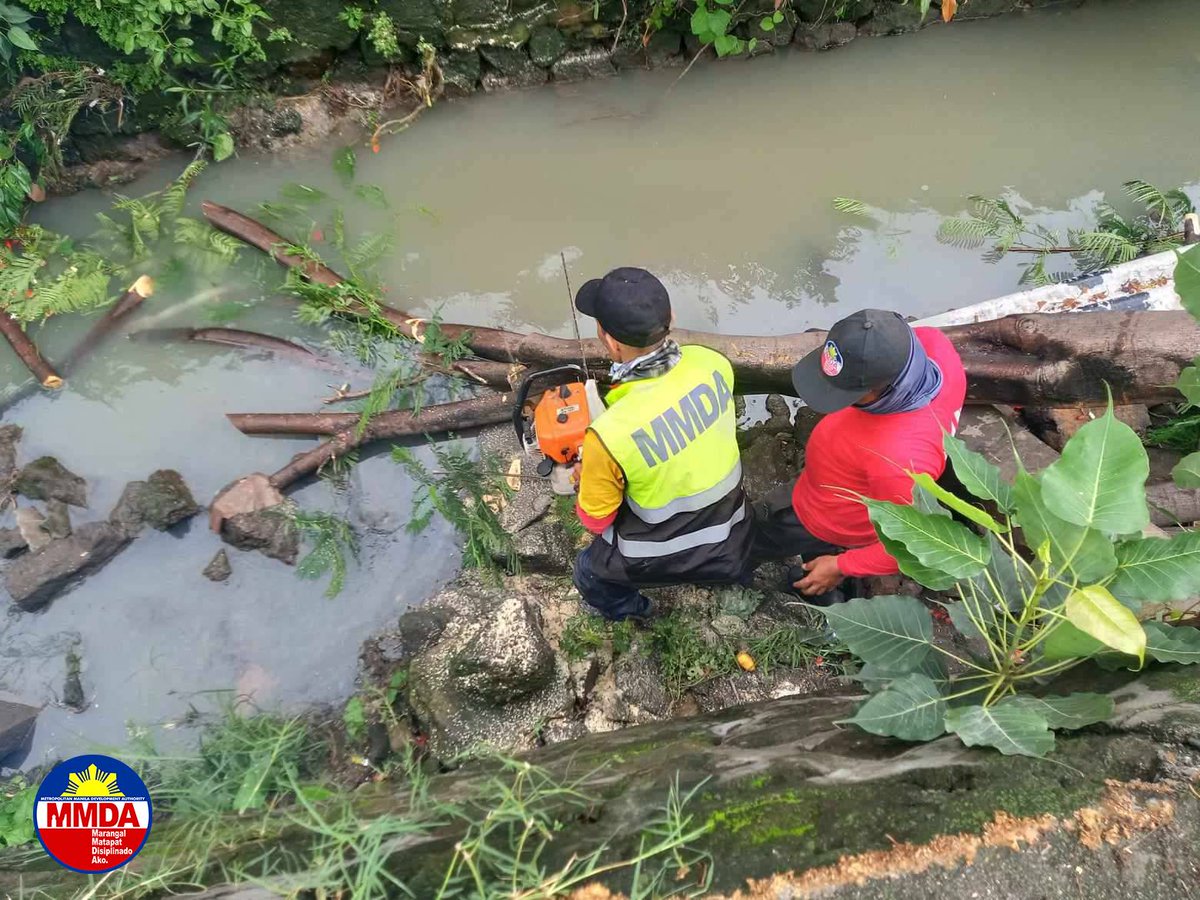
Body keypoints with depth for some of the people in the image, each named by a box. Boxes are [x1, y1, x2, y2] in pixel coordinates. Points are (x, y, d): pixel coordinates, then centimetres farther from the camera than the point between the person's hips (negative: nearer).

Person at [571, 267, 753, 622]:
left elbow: (596, 521, -17)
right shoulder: (712, 363, -23)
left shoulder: (609, 435, -37)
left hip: (664, 558, -3)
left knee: (590, 573, 29)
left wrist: (587, 483, 5)